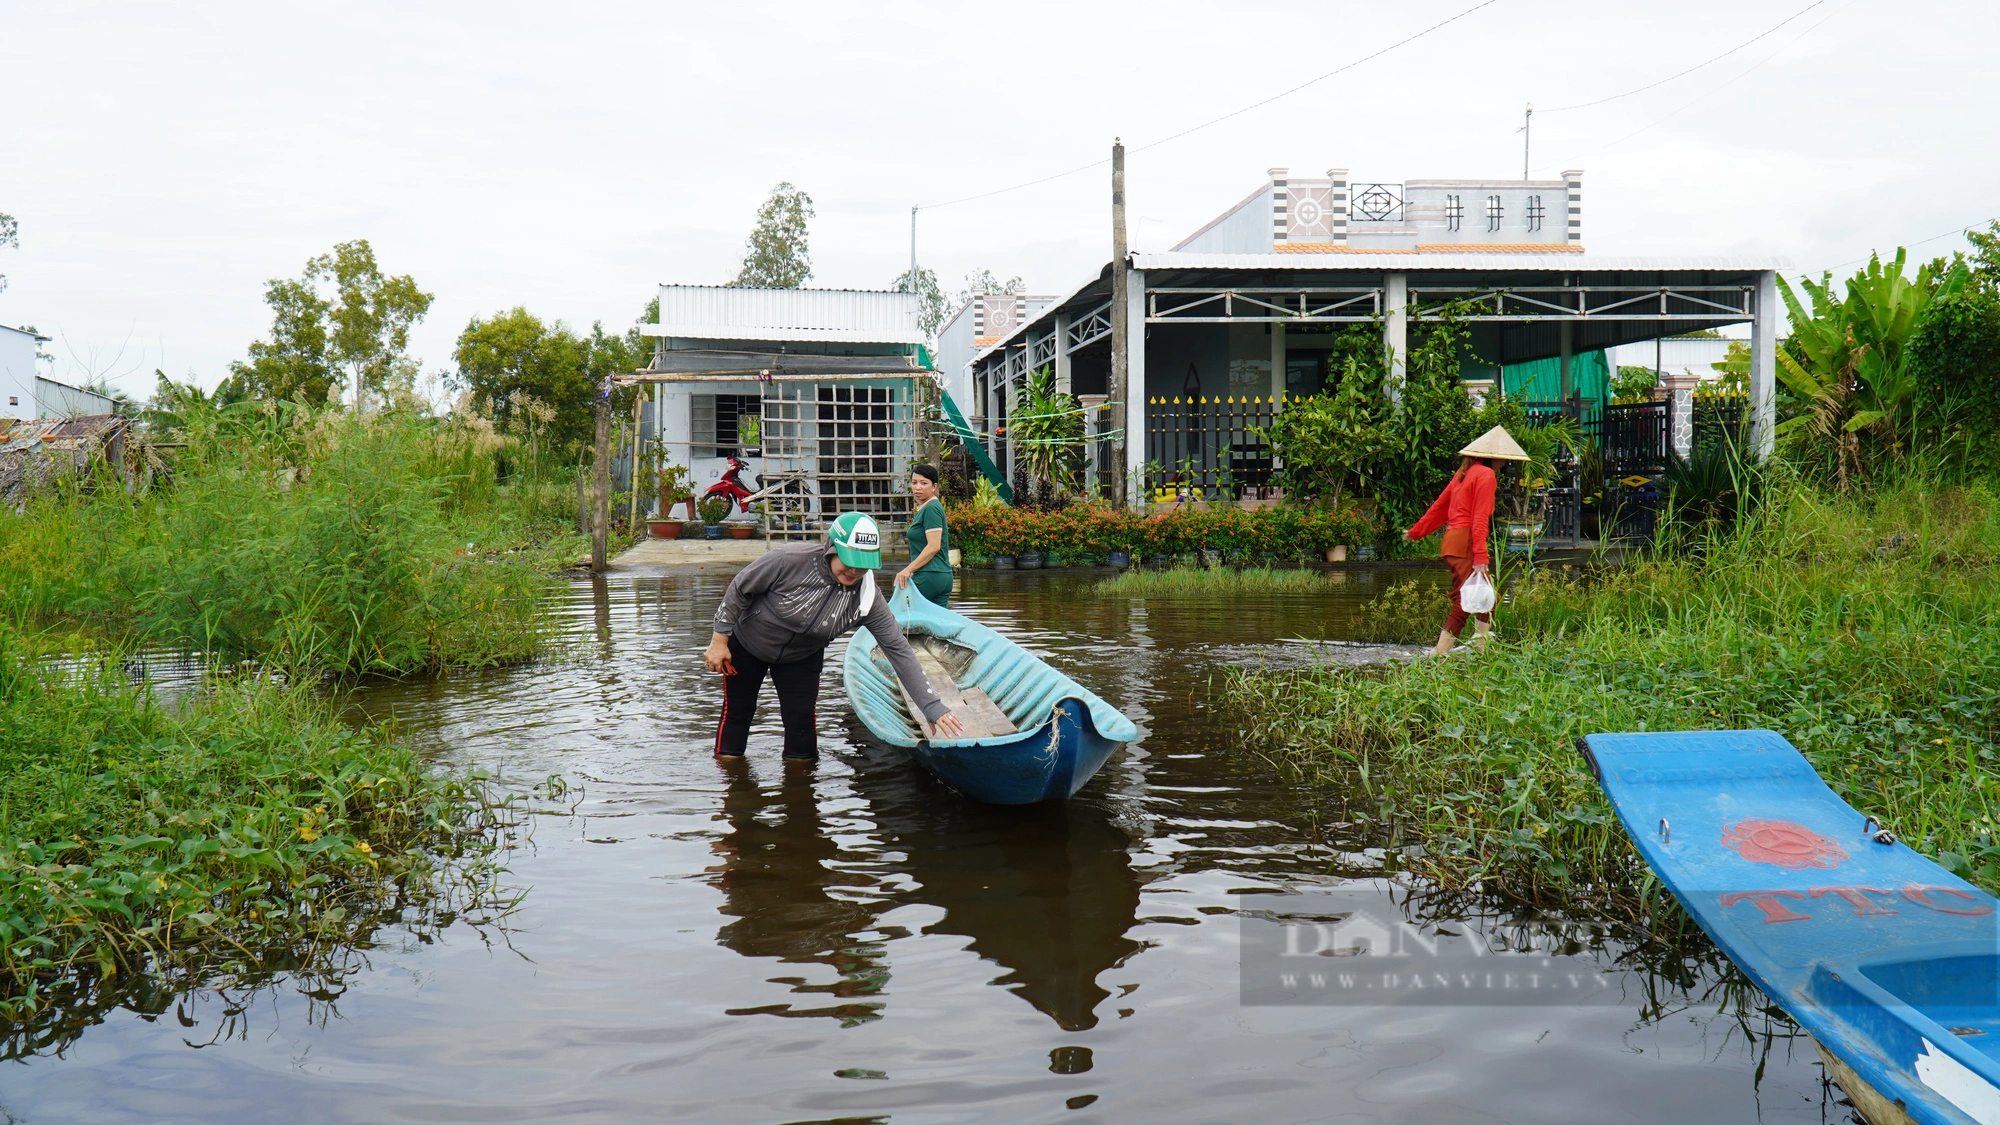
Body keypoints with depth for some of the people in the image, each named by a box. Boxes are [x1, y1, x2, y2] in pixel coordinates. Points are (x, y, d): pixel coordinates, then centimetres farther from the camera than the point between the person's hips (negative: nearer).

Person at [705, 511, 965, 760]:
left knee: (802, 719, -4)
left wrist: (933, 708, -30)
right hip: (746, 644, -2)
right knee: (737, 711, 11)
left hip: (801, 658, 2)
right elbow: (739, 588, -20)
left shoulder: (867, 599, -27)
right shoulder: (789, 561, -36)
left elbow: (899, 650, -26)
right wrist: (719, 640, -15)